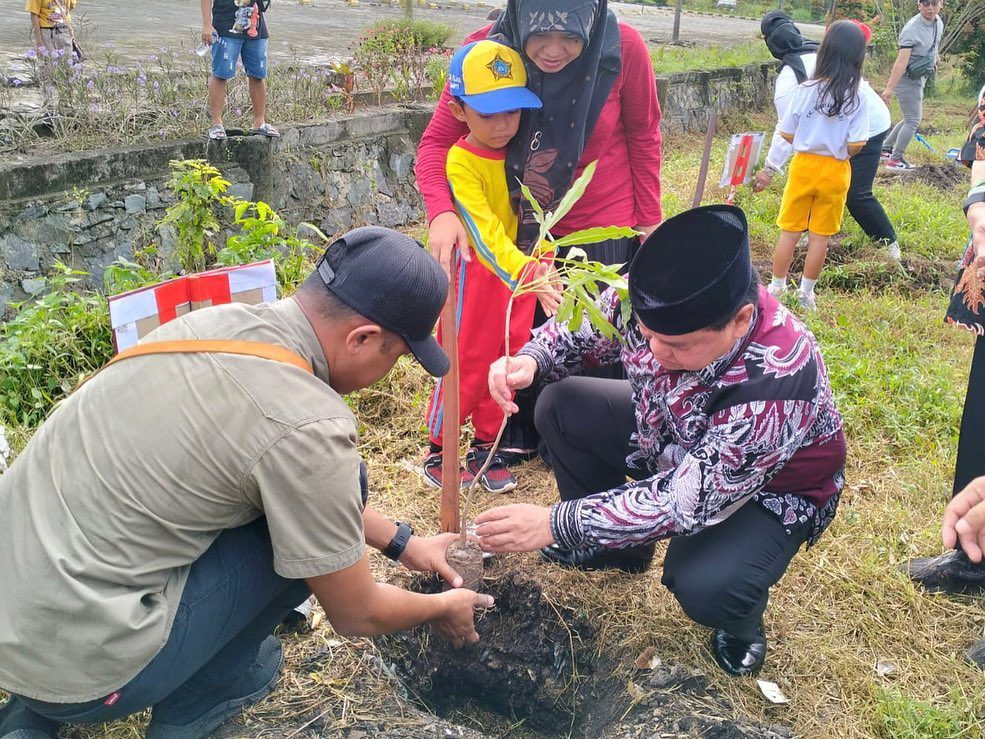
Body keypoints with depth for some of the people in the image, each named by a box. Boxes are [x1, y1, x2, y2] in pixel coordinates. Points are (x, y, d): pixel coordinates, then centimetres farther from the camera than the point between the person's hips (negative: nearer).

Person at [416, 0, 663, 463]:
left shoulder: (624, 48, -21)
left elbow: (643, 136, -6)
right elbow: (435, 141, -18)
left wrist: (650, 219, -2)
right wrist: (441, 212, -35)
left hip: (608, 229, -1)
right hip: (527, 229, 2)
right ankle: (519, 438, 39)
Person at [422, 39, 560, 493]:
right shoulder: (461, 162, -20)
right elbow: (486, 235, -30)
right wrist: (528, 275, -45)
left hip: (526, 271, 5)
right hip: (479, 273, -5)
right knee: (466, 363, 4)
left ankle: (486, 447, 27)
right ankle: (439, 449, 20)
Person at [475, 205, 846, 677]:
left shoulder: (778, 386, -41)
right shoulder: (651, 299, -27)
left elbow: (686, 503, -37)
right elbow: (579, 331, -8)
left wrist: (554, 525, -38)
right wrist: (530, 362, -31)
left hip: (771, 488, -6)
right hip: (670, 438, 6)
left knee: (703, 587, -32)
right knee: (560, 408, -8)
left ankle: (740, 617, 8)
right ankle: (617, 546, 14)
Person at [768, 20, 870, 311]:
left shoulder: (805, 90, -11)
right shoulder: (857, 100, -11)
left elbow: (788, 135, -7)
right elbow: (855, 147, -13)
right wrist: (837, 149, 9)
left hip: (803, 165, 0)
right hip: (835, 171, 0)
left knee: (790, 232, 12)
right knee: (820, 237, 11)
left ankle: (777, 288, 21)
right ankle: (806, 294, 20)